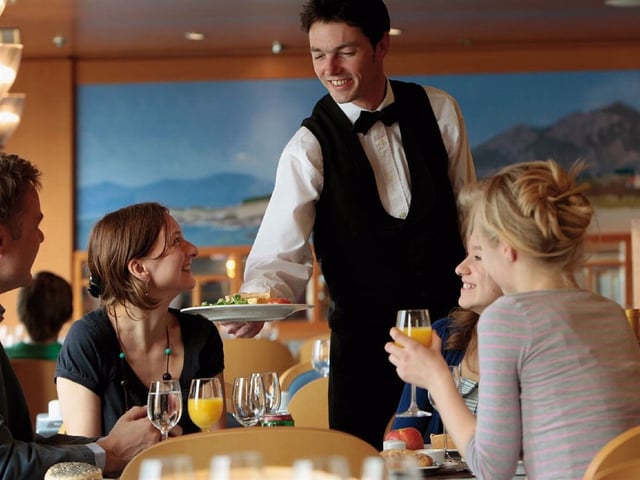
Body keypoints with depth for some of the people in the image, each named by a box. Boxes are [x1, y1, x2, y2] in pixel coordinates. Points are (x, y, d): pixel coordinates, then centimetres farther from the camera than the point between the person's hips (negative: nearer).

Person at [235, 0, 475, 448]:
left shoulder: (439, 110, -1)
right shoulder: (309, 148, -9)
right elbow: (283, 253, -18)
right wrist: (256, 302, -38)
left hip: (453, 323, 2)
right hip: (365, 340, -2)